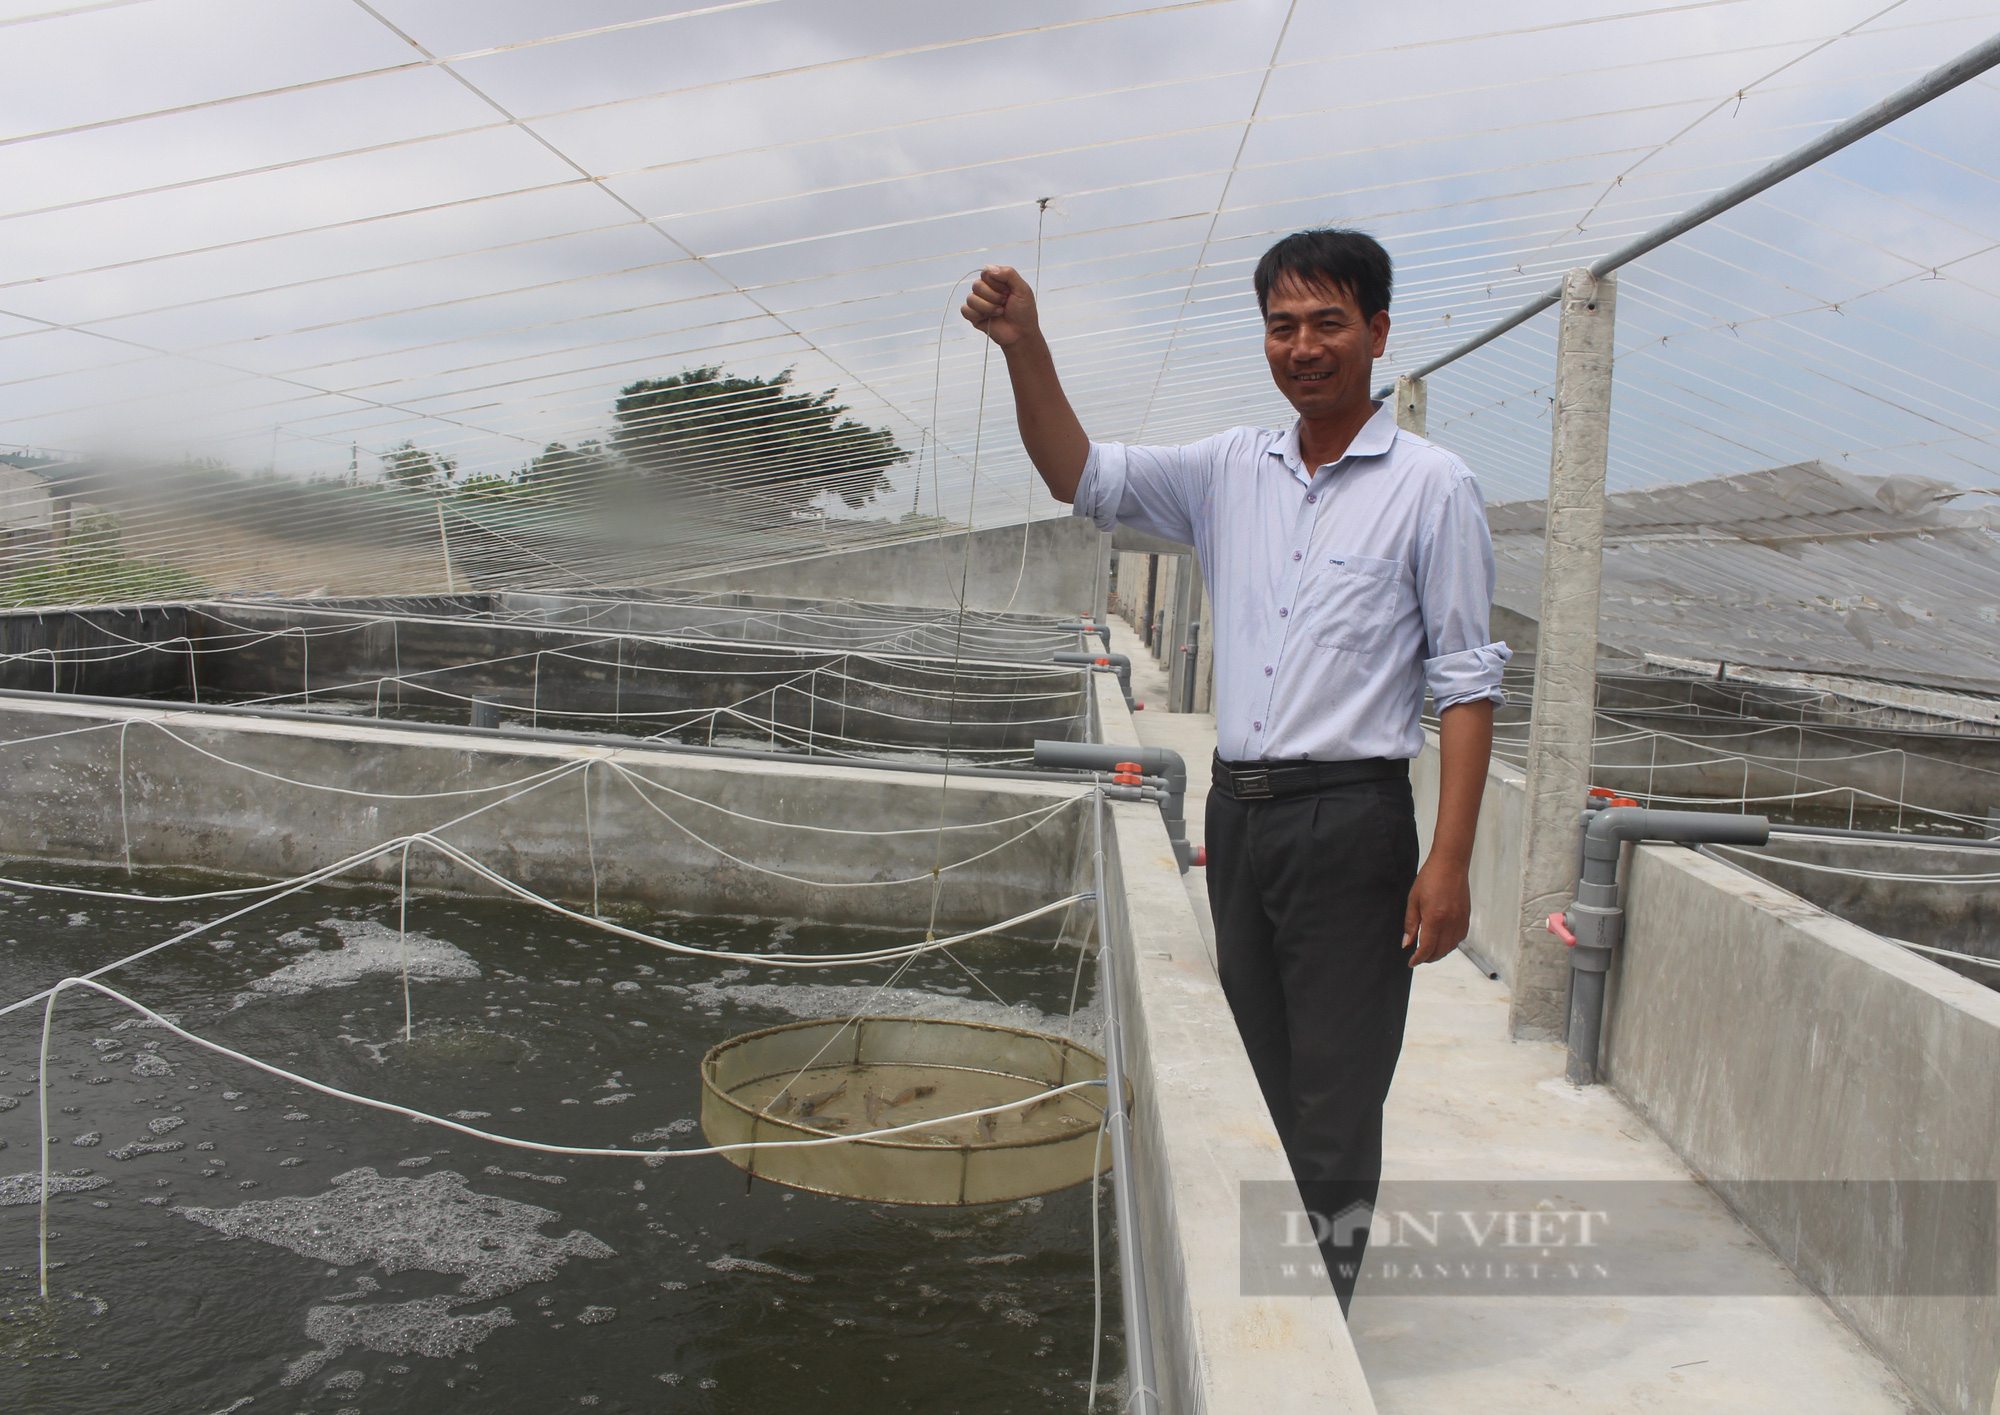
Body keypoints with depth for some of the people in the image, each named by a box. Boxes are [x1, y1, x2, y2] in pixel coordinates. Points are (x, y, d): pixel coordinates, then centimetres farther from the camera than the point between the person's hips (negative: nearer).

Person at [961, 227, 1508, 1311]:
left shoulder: (1431, 487, -5)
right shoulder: (1232, 469, 10)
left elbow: (1466, 683, -7)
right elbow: (1082, 478, 5)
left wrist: (1449, 863, -14)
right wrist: (1026, 348, -11)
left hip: (1349, 820, -5)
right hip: (1237, 812, 5)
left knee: (1332, 1106, 1)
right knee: (1255, 1085, 16)